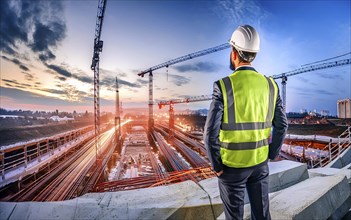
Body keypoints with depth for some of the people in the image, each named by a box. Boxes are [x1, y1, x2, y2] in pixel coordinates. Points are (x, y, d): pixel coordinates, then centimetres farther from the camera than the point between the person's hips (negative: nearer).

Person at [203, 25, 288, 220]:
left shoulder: (223, 86, -18)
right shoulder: (270, 85, -2)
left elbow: (210, 132, -20)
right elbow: (282, 125, 2)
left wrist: (217, 165, -6)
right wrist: (270, 156, 13)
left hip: (232, 164, -4)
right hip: (259, 163, 5)